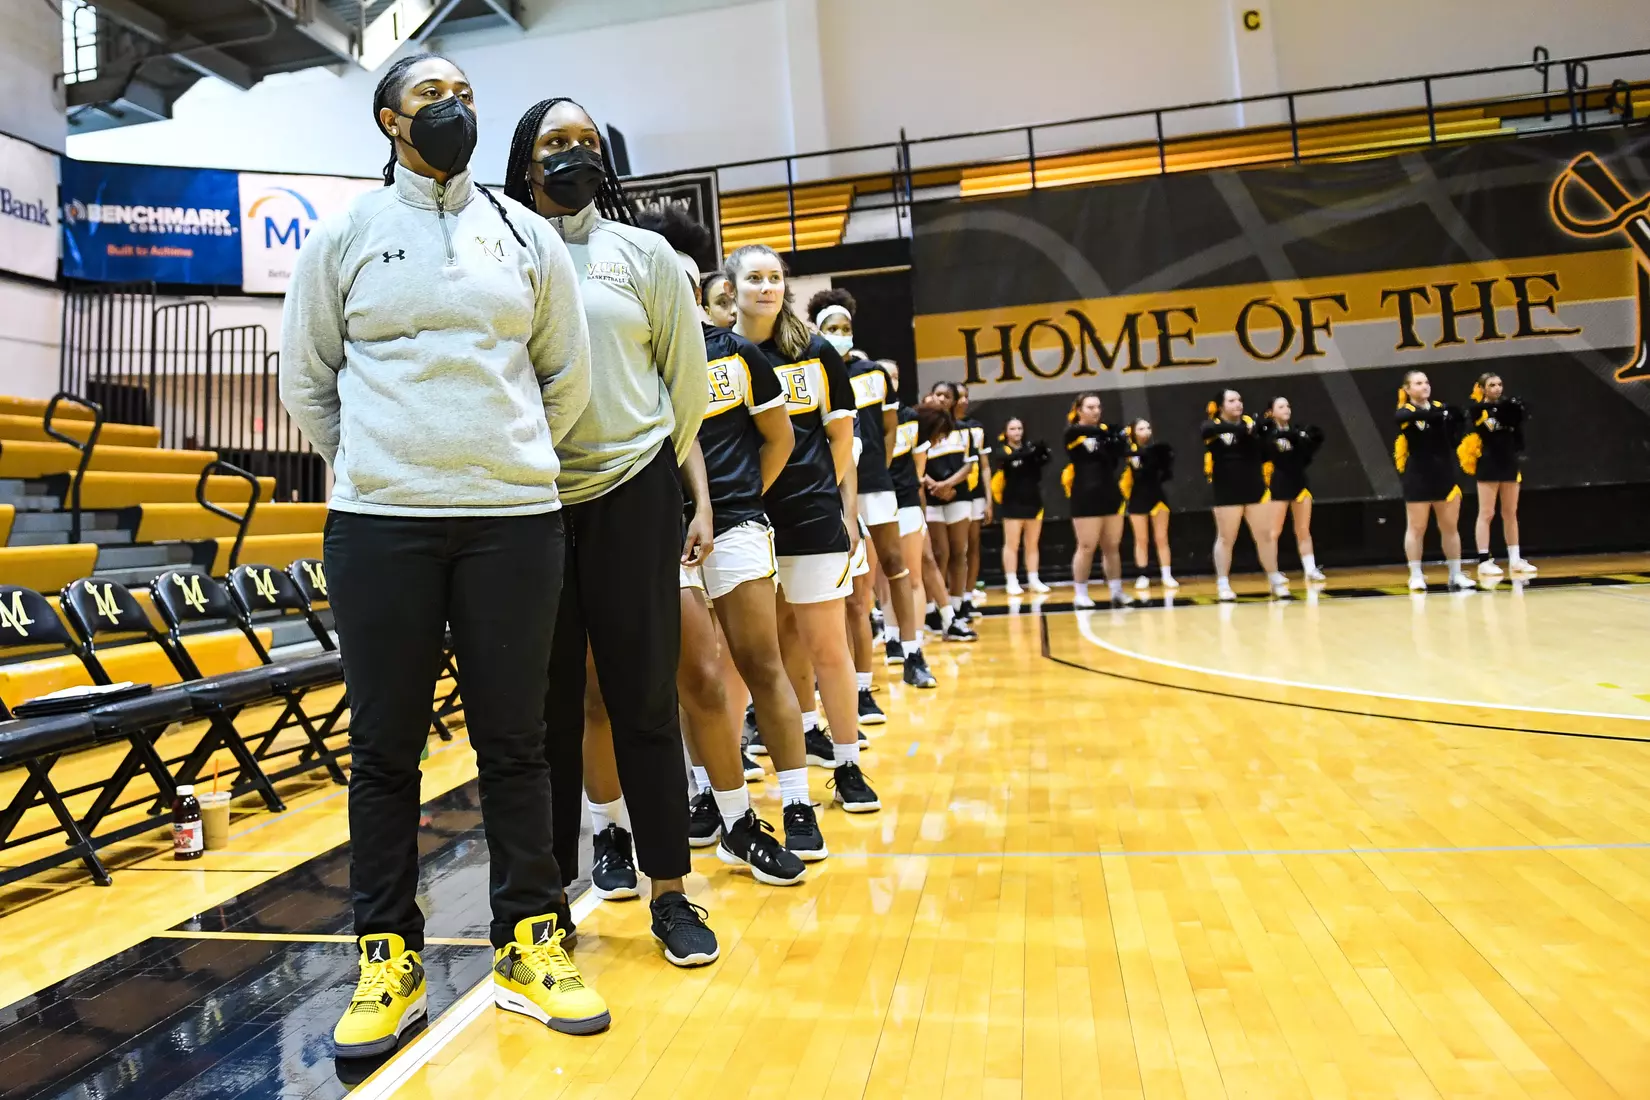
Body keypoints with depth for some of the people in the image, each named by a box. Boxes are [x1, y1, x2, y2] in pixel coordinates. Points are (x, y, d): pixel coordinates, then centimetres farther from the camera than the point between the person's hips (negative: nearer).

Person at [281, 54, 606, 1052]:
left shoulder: (526, 234, 11)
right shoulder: (345, 235, 9)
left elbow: (570, 378, 15)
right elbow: (306, 383, 14)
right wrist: (372, 476, 12)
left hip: (517, 518, 1)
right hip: (379, 523, 0)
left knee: (515, 741, 5)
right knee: (385, 747, 5)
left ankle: (530, 946, 18)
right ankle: (392, 960, 20)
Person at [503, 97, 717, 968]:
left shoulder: (643, 254, 8)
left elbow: (687, 377, 11)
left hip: (632, 493, 0)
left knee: (644, 695, 2)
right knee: (547, 703, 6)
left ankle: (670, 890, 13)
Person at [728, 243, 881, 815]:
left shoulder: (816, 353, 5)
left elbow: (840, 437, 9)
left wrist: (847, 510, 5)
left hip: (813, 516, 0)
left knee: (827, 647, 3)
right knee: (782, 642, 12)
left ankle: (848, 765, 15)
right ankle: (809, 731, 33)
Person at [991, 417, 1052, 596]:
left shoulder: (1030, 447, 6)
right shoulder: (1003, 449, -2)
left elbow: (1048, 459, -9)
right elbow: (1005, 459, -25)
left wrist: (1043, 451, -32)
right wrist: (1027, 452, -41)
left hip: (1033, 501, 4)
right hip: (1013, 504, -4)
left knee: (1033, 544, 8)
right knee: (1012, 544, -2)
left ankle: (1033, 580, 14)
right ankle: (1012, 582, 2)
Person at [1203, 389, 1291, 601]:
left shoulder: (1250, 422, 4)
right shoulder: (1214, 424, -5)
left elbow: (1265, 452, 2)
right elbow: (1209, 430, -30)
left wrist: (1265, 432, -17)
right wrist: (1239, 428, -41)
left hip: (1255, 490, 3)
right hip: (1227, 494, -3)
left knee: (1266, 535, 8)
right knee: (1226, 538, 4)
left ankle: (1275, 580, 19)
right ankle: (1223, 584, 13)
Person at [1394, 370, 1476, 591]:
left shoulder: (1441, 407, 5)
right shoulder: (1405, 412, -8)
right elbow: (1416, 415, -31)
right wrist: (1440, 414, -46)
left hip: (1445, 476, 4)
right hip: (1418, 479, -4)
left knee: (1450, 527, 10)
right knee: (1416, 528, 2)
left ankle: (1456, 575, 18)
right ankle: (1416, 576, 10)